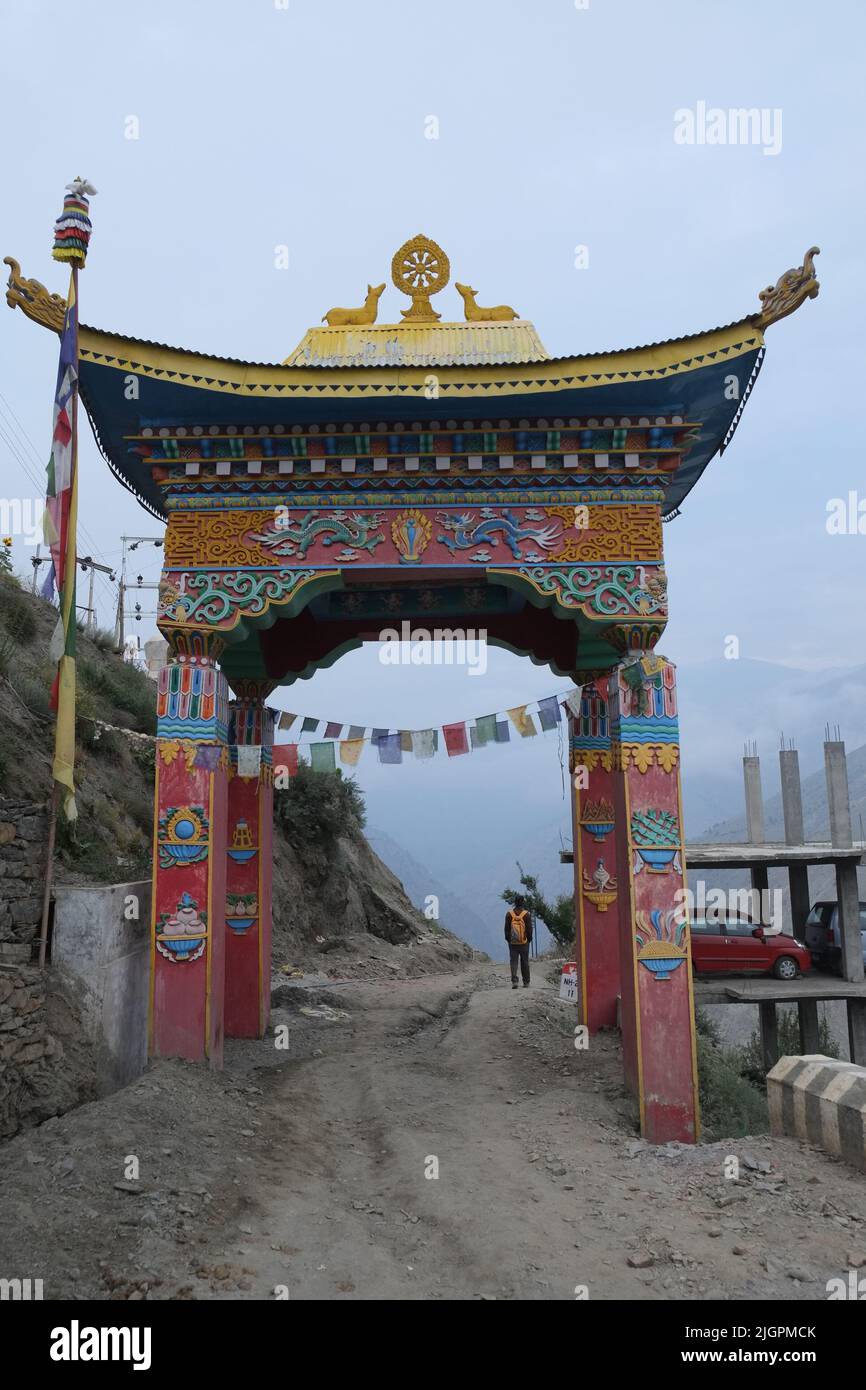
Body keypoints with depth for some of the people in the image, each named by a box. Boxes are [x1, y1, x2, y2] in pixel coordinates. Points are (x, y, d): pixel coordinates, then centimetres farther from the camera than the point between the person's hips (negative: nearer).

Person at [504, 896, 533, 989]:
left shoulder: (509, 914, -1)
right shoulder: (526, 914, -7)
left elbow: (506, 928, 3)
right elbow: (529, 929, -4)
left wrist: (508, 939, 13)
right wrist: (529, 938, 9)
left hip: (512, 942, 1)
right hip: (524, 943, -1)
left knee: (513, 961, 2)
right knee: (524, 962, 8)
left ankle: (514, 980, -13)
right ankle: (526, 982, 13)